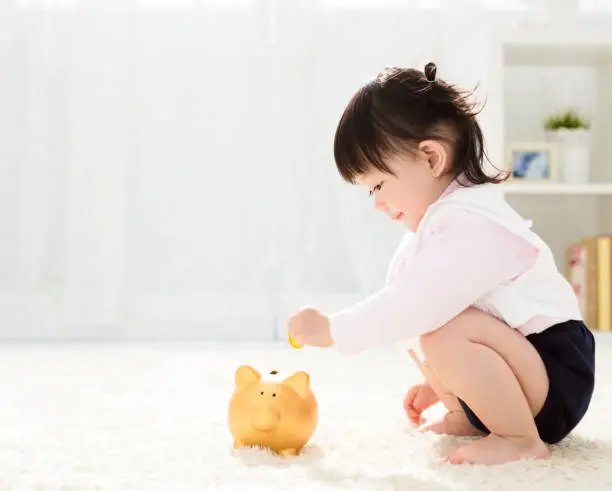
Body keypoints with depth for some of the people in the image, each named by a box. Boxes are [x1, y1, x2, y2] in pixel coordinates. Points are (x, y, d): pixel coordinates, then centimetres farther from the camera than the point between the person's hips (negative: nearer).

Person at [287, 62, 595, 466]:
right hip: (521, 365, 10)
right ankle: (472, 417, 13)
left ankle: (522, 439, -17)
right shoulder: (444, 219, 9)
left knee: (445, 337, -33)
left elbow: (413, 305, -32)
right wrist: (439, 383, 24)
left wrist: (331, 330, -23)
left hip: (557, 376, -10)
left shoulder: (472, 224, -24)